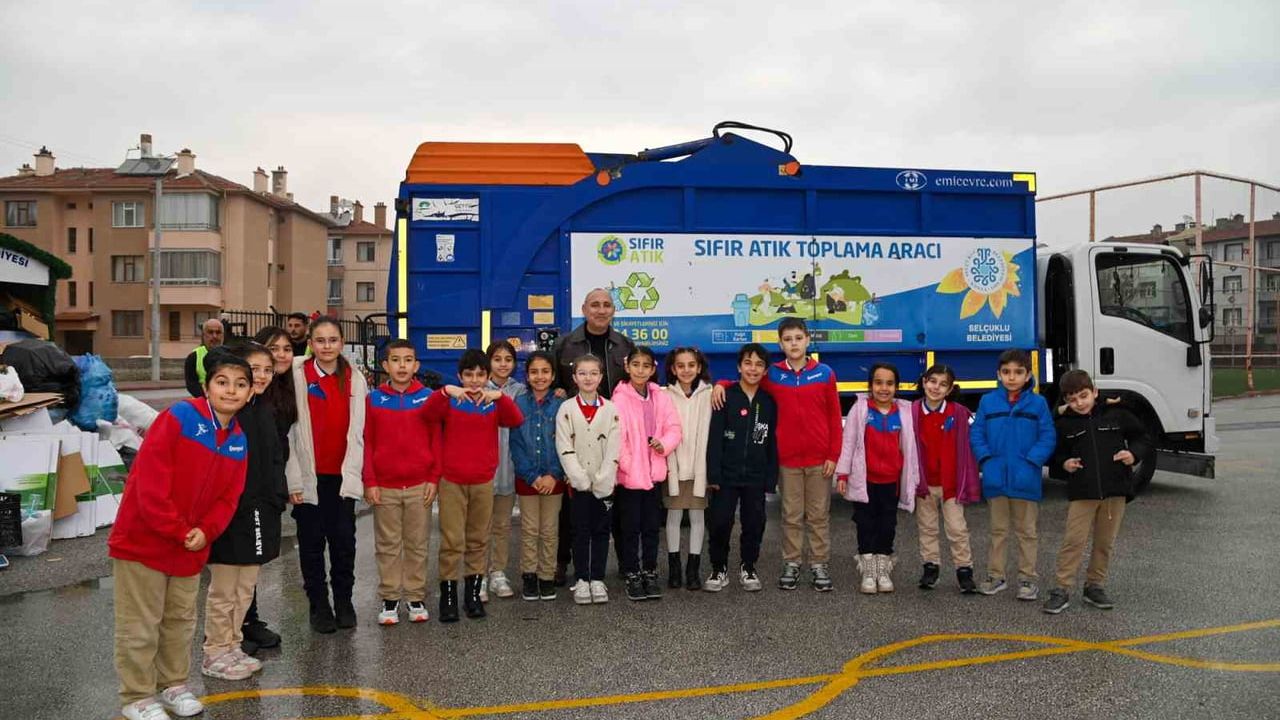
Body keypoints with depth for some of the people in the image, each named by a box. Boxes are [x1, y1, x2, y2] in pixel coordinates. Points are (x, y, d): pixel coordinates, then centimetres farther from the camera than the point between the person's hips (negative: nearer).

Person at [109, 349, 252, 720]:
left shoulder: (239, 440, 1)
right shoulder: (178, 418, -18)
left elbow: (228, 497, 4)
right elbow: (150, 486, -22)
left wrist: (205, 532, -13)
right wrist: (180, 531, -17)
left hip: (192, 547, 6)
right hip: (142, 541, -6)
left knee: (181, 621, 19)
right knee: (140, 627, 4)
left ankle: (174, 685, 35)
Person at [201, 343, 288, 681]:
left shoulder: (265, 412, 10)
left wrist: (277, 500, 11)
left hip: (259, 514, 8)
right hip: (229, 514, -8)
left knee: (245, 588, 16)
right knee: (223, 590, 5)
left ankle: (233, 646, 28)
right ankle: (215, 652, 17)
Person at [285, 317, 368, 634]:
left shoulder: (354, 379, 3)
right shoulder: (298, 375, -4)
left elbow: (356, 431, 2)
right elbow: (290, 428, -6)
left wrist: (352, 474, -6)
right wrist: (294, 478, -9)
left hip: (342, 474, 2)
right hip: (309, 475, -2)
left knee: (344, 539, 7)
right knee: (312, 541, 7)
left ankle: (343, 601, 25)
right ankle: (319, 605, 21)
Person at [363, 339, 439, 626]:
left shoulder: (428, 397, 1)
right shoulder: (373, 399, 1)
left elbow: (436, 440, 3)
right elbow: (367, 443, 1)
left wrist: (434, 478, -2)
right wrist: (369, 482, -3)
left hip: (420, 485, 0)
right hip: (384, 486, 0)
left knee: (417, 545, 8)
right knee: (387, 546, 8)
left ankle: (416, 598, 19)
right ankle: (389, 599, 18)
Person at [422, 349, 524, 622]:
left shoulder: (494, 404, 4)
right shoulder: (449, 402, 0)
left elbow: (516, 420, -14)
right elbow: (428, 412, -20)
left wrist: (499, 396, -29)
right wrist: (446, 392, -35)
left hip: (483, 482, 2)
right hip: (451, 481, -2)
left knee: (478, 540, 10)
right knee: (451, 541, -2)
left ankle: (473, 593, 21)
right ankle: (448, 595, 7)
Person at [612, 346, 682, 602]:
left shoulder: (661, 397, 3)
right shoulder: (619, 398, -8)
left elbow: (673, 428, 2)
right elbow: (616, 435, -13)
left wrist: (664, 444, -17)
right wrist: (625, 465, -18)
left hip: (654, 472, 4)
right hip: (628, 473, -3)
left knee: (651, 526, 12)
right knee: (631, 527, 6)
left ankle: (650, 573, 24)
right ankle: (632, 576, 17)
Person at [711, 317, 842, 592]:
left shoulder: (824, 373, 1)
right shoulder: (772, 375, 3)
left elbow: (834, 417, 1)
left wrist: (833, 455, -3)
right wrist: (721, 385, -4)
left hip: (819, 459, 0)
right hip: (788, 459, 1)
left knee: (819, 515, 8)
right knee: (791, 515, 8)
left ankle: (819, 564, 16)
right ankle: (791, 564, 17)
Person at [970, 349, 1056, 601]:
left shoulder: (1038, 403, -3)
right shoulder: (987, 401, 1)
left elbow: (1047, 438, -3)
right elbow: (976, 433, 4)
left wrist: (1032, 461, -14)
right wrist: (986, 459, -8)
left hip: (1026, 480, -2)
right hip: (996, 478, 2)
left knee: (1026, 532, 10)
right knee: (998, 530, 13)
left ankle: (1027, 578, 19)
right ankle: (995, 576, 23)